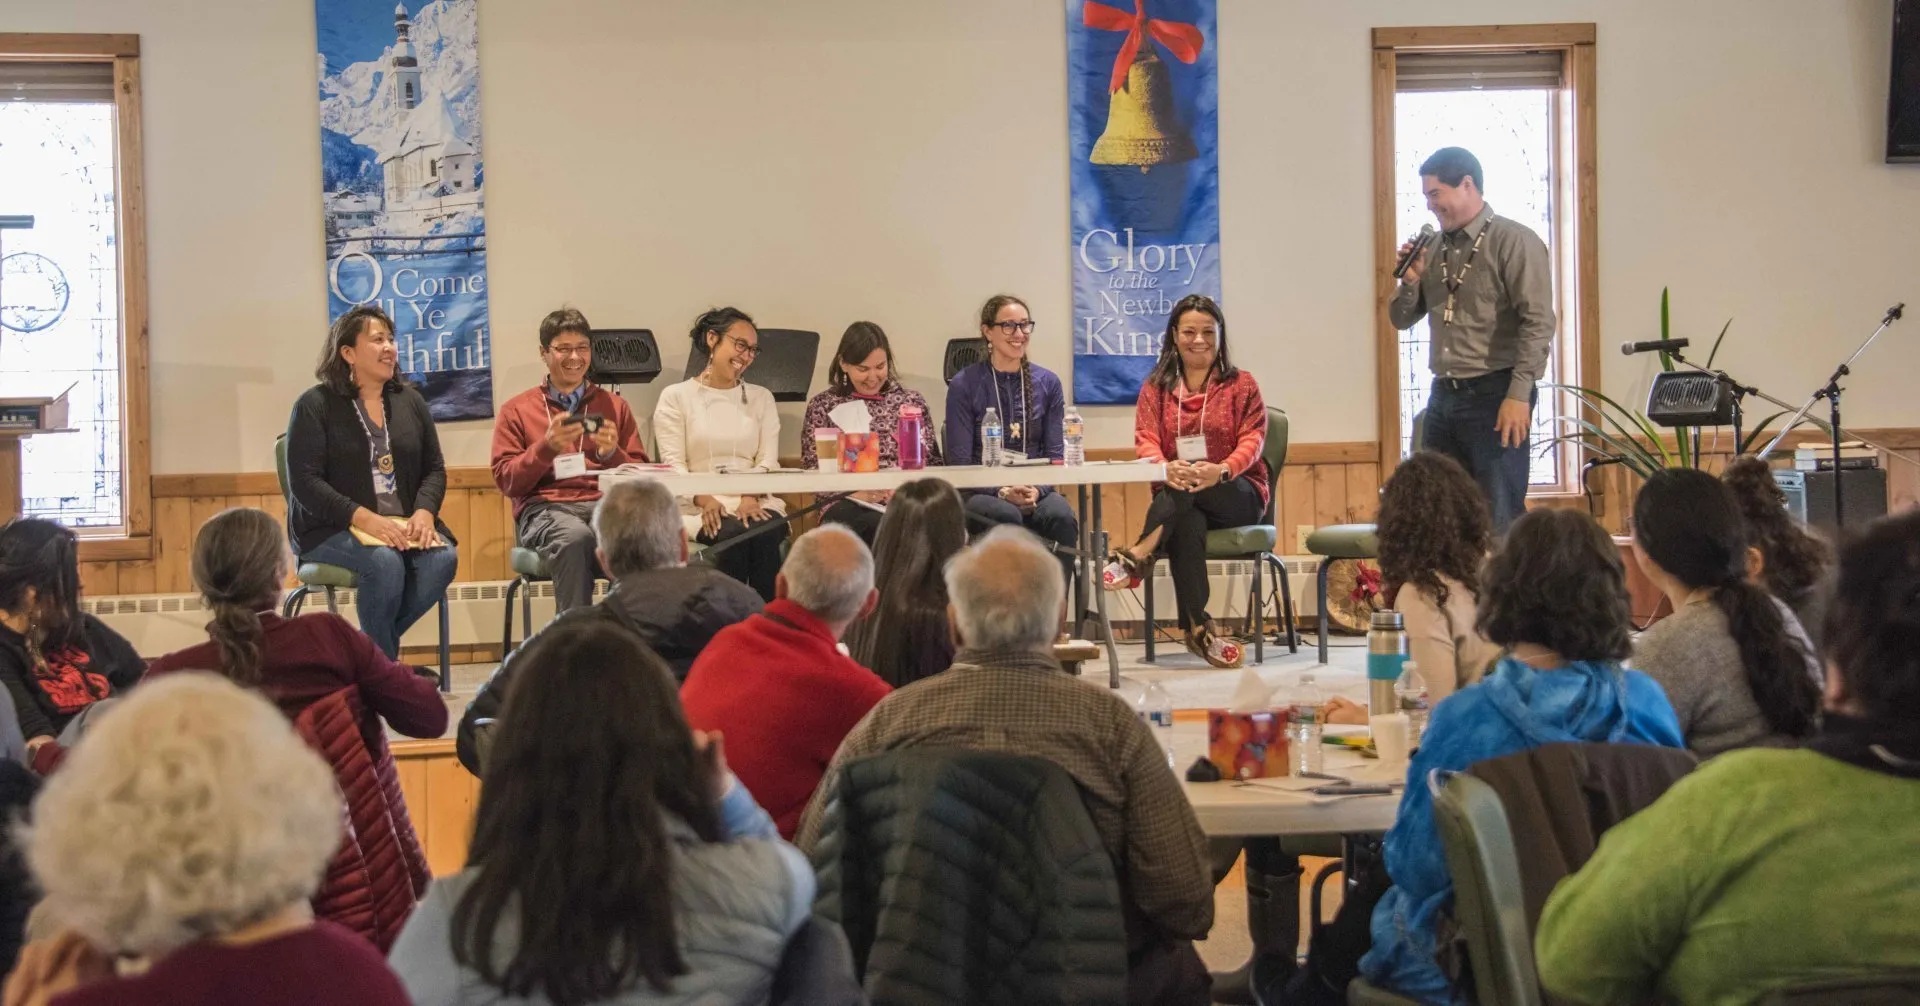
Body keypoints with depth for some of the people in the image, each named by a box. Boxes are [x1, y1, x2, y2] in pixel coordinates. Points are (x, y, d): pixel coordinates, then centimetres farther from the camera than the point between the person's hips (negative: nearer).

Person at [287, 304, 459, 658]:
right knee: (385, 561, -34)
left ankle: (369, 647, -9)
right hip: (331, 529, -5)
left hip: (405, 525, 5)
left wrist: (424, 511, -10)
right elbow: (304, 482, -11)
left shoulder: (410, 401, 14)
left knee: (443, 557, -26)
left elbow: (434, 469, 13)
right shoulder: (315, 406, -2)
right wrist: (365, 519, -23)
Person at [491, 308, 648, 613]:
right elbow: (507, 482, 7)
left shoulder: (615, 406, 21)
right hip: (544, 508, -1)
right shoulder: (516, 409, 16)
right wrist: (547, 447, -9)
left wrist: (612, 453, -5)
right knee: (575, 536, -40)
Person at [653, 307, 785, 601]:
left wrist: (752, 497, -15)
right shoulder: (676, 397, 9)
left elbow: (769, 460, 7)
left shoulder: (761, 398, 19)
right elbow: (673, 464, -1)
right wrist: (704, 499, -21)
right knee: (733, 534, -34)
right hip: (699, 505, -2)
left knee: (764, 534, -32)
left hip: (754, 502, 2)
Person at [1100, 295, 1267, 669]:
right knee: (1188, 522, -38)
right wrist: (1166, 468, -27)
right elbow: (1145, 440, -1)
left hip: (1237, 494, 0)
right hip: (1177, 497, 0)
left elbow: (1253, 439, -3)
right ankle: (1198, 628, -39)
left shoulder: (1241, 385, 10)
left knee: (1188, 493, -37)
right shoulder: (1156, 388, 13)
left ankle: (1136, 555, -37)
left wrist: (1222, 470, -27)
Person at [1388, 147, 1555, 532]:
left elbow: (1538, 323, -13)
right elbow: (1401, 319, 18)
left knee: (1500, 521, -5)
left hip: (1494, 395, -7)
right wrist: (1410, 281, -2)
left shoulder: (1514, 242, -6)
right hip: (1444, 396, 7)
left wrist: (1519, 395, -20)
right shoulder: (1436, 248, 14)